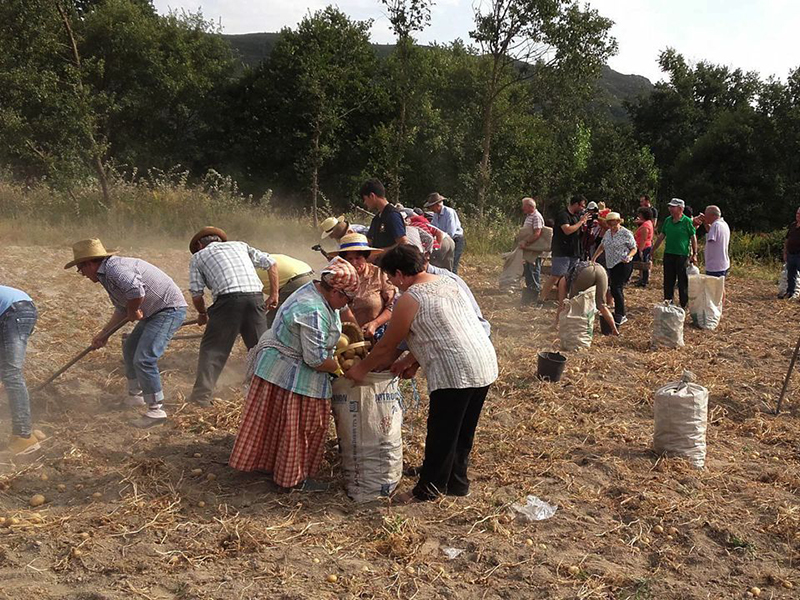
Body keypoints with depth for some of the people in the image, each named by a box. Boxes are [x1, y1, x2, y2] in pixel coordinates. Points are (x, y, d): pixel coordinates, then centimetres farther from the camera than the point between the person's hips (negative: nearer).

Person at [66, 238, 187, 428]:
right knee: (130, 348, 23)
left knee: (144, 359, -16)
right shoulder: (106, 275, 14)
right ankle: (135, 395, 37)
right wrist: (104, 334, 24)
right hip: (154, 313, 11)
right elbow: (121, 309, 25)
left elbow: (136, 291, -38)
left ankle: (156, 411, -7)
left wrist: (133, 312, -18)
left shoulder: (114, 268, -20)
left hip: (169, 309, -11)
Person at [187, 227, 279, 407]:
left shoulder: (198, 257, 19)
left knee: (212, 348, 9)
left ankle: (201, 395, 8)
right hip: (256, 297, 3)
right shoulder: (240, 245, 27)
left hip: (229, 299, -3)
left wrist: (202, 314, 29)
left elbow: (196, 295, 11)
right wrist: (274, 294, 19)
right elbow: (271, 263, 19)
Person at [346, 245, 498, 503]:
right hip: (485, 364, 9)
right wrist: (414, 364, 25)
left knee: (441, 434, 8)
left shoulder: (410, 299, -9)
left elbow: (387, 347, -1)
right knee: (463, 432, 21)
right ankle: (457, 481, 35)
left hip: (455, 372, -9)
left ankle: (429, 488, 23)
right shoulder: (447, 282, 15)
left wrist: (360, 370, 13)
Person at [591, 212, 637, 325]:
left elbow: (634, 249, -4)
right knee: (614, 289, 9)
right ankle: (621, 315, 19)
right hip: (610, 265, 7)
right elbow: (602, 246, 22)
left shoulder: (626, 233, -9)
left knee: (616, 289, -13)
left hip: (622, 265, -7)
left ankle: (619, 316, -7)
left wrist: (628, 257, -23)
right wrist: (593, 258, 18)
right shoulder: (607, 233, 11)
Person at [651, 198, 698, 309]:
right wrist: (653, 250, 15)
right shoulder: (667, 221, 9)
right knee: (668, 281, 11)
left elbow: (693, 238, -5)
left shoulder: (687, 221, -7)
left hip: (682, 255, -5)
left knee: (683, 282, 2)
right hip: (668, 254, 5)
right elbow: (661, 236, 16)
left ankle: (684, 305, 12)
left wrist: (694, 254, -8)